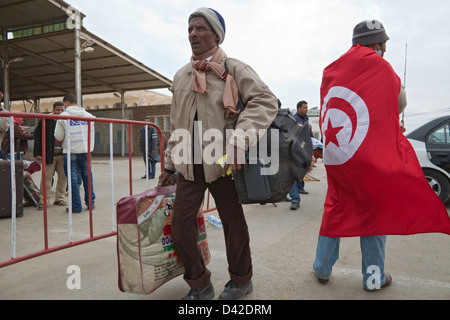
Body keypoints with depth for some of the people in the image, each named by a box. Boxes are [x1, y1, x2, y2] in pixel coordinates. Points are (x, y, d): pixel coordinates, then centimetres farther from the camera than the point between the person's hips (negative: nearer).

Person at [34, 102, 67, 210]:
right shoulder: (45, 121, 2)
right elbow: (38, 137, 2)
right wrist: (37, 153, -4)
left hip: (63, 155, 3)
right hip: (49, 155, -2)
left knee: (63, 177, 6)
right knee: (46, 177, -1)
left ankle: (60, 199, 19)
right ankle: (44, 200, 8)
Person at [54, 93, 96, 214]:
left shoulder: (63, 116, -4)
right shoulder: (88, 115, 6)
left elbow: (58, 137, -1)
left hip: (70, 151, -3)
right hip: (85, 150, 3)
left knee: (73, 178, 2)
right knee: (87, 176, 13)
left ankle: (76, 206, 5)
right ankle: (90, 203, 19)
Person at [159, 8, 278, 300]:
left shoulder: (234, 69, -2)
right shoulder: (181, 76, 15)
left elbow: (266, 101, -15)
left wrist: (239, 140, -29)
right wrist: (170, 165, 18)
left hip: (224, 163, -5)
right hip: (190, 165, 5)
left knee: (233, 222, 8)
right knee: (181, 225, 2)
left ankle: (241, 280, 33)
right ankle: (200, 285, 24)